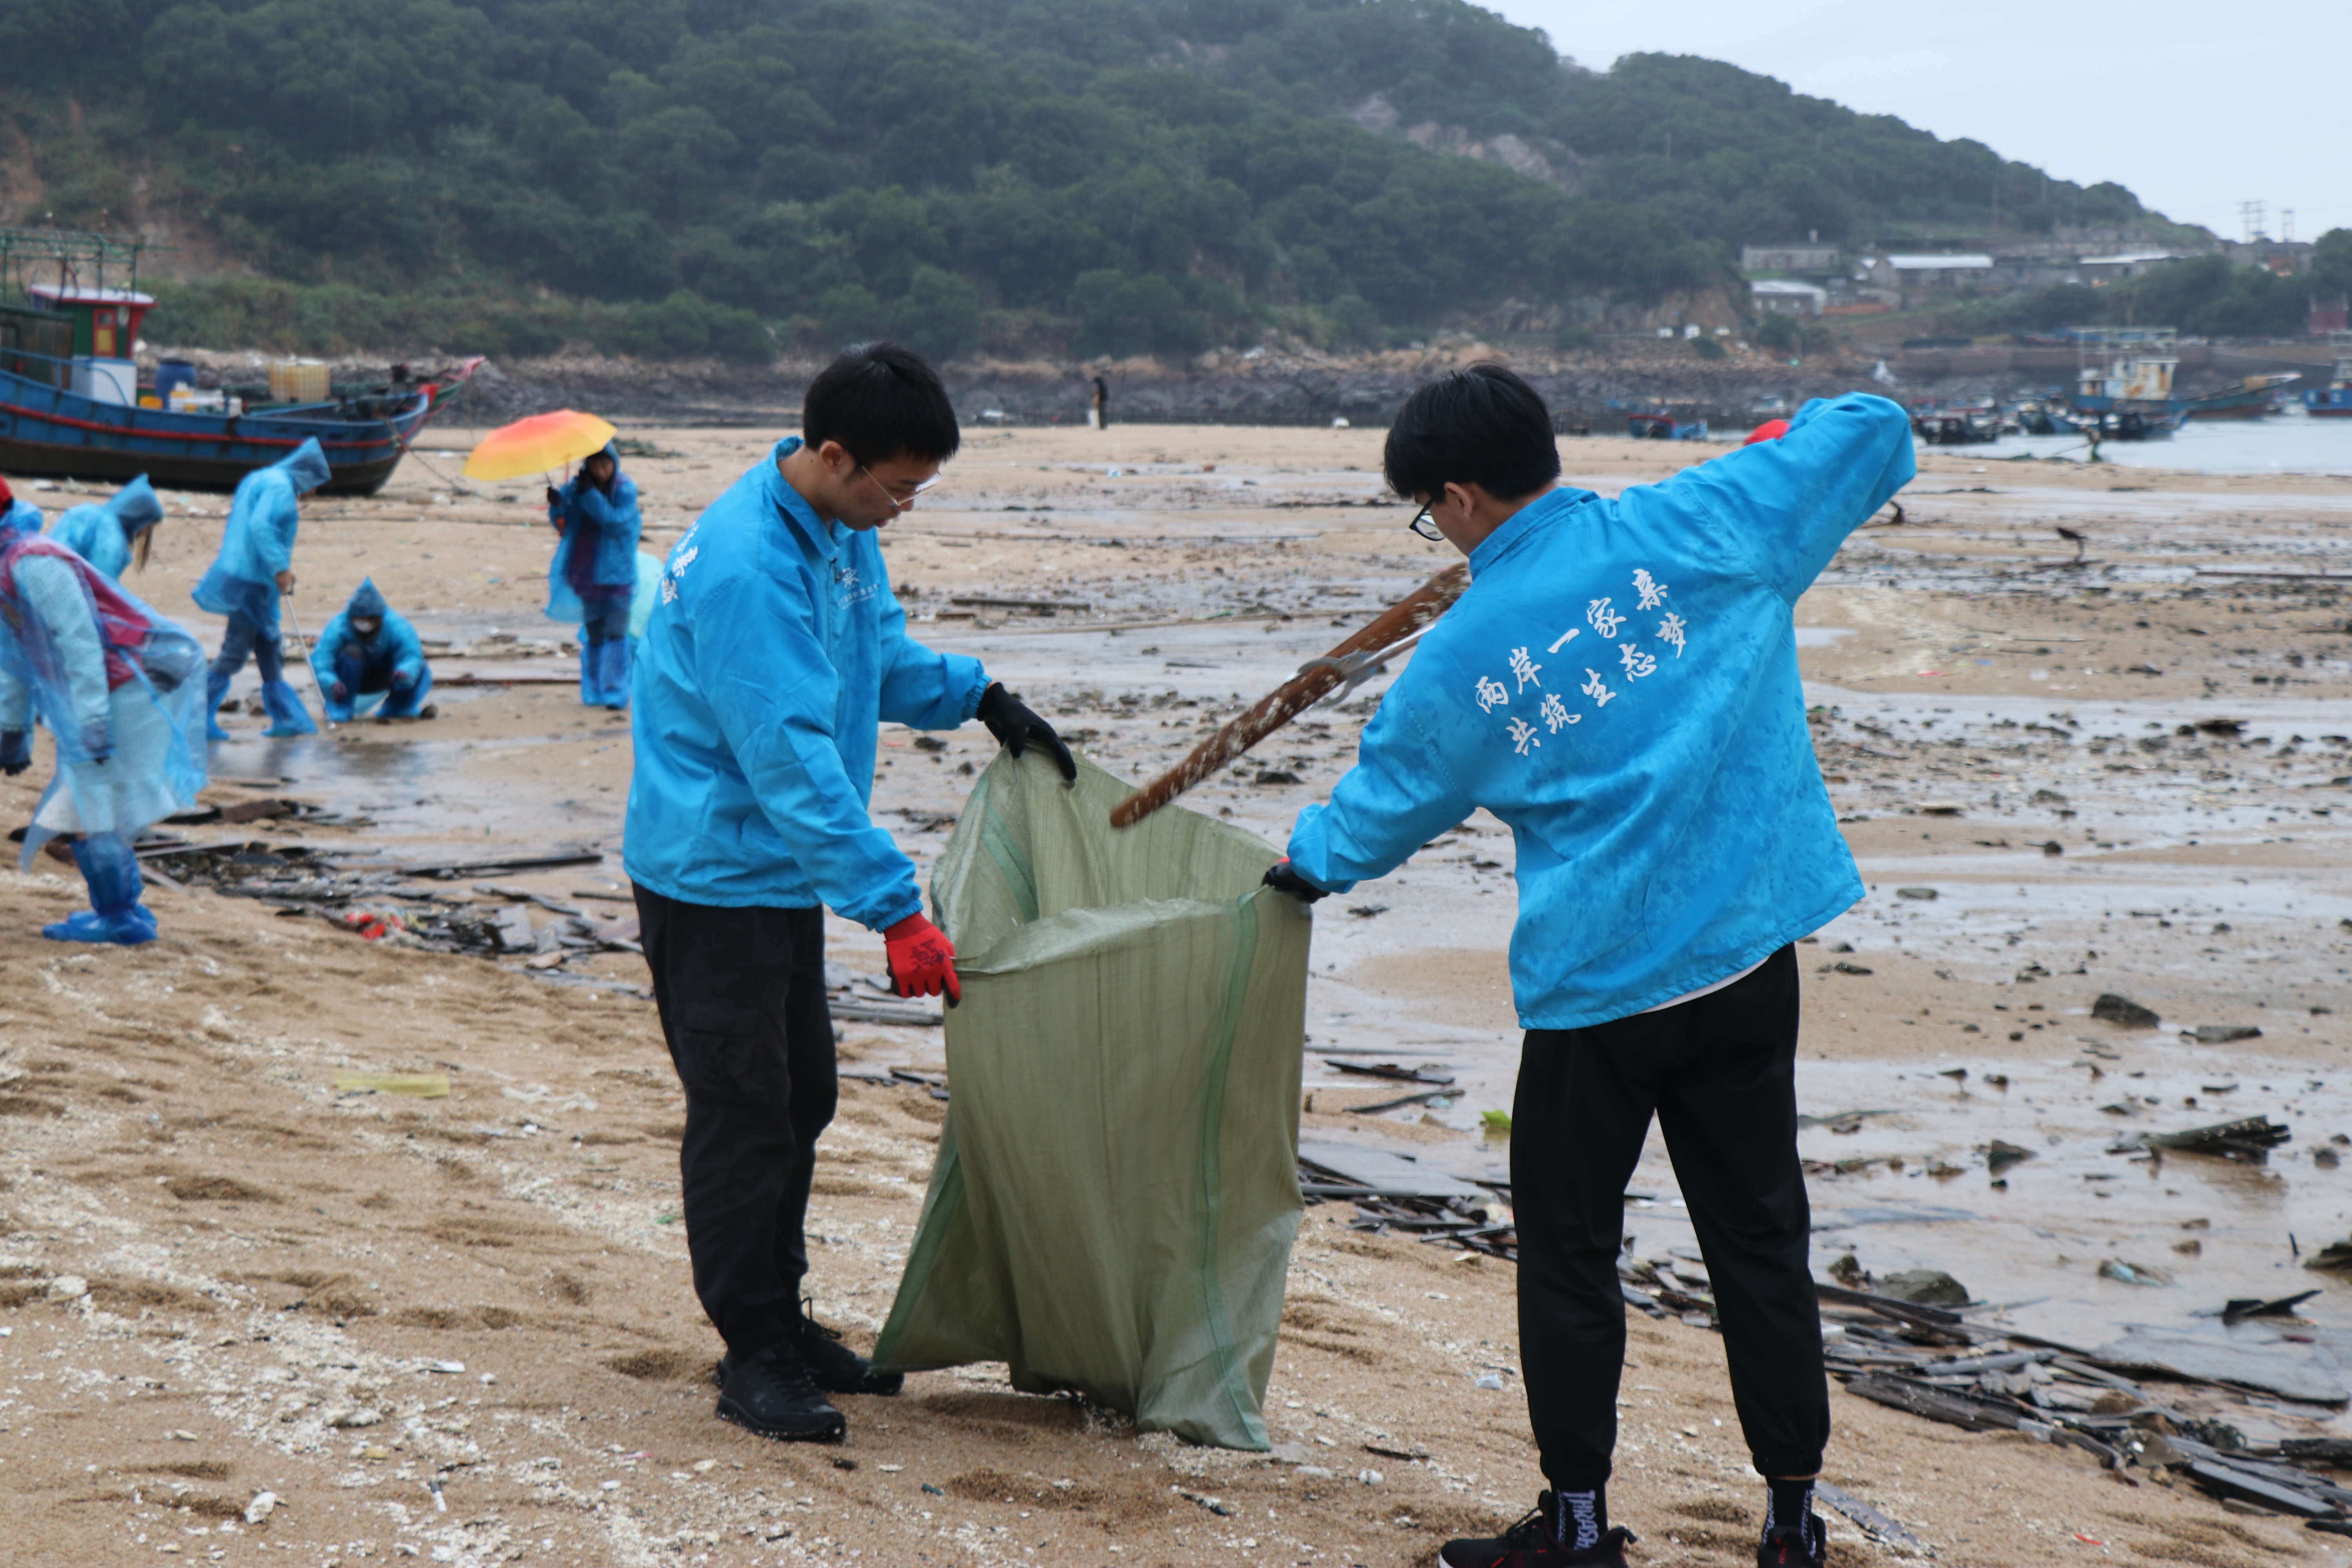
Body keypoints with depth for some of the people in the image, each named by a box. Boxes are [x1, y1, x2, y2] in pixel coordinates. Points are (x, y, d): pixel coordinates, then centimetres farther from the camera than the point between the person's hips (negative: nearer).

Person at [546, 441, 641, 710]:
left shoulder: (625, 490, -7)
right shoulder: (577, 486, 3)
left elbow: (613, 519, -20)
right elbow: (563, 523, 1)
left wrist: (589, 494, -27)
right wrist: (557, 505, -20)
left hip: (617, 574, -4)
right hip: (587, 573, 4)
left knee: (615, 633, -9)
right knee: (594, 635, 10)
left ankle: (616, 693, -6)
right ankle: (594, 690, 18)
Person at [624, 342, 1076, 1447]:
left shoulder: (840, 533, 3)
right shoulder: (744, 568, -28)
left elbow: (883, 655, 23)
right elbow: (794, 763, -31)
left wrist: (981, 699, 8)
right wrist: (895, 909, -31)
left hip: (782, 871, 10)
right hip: (713, 872, -9)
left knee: (800, 1098, 15)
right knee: (742, 1112, -3)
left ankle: (782, 1320, 27)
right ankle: (753, 1357, 5)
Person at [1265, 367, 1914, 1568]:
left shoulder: (1461, 659, -3)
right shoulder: (1703, 527, -3)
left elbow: (1386, 803, 14)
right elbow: (1875, 432, 4)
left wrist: (1306, 862, 35)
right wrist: (1778, 438, 24)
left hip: (1595, 983, -3)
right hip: (1750, 954, 3)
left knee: (1568, 1246, 11)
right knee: (1758, 1235, 11)